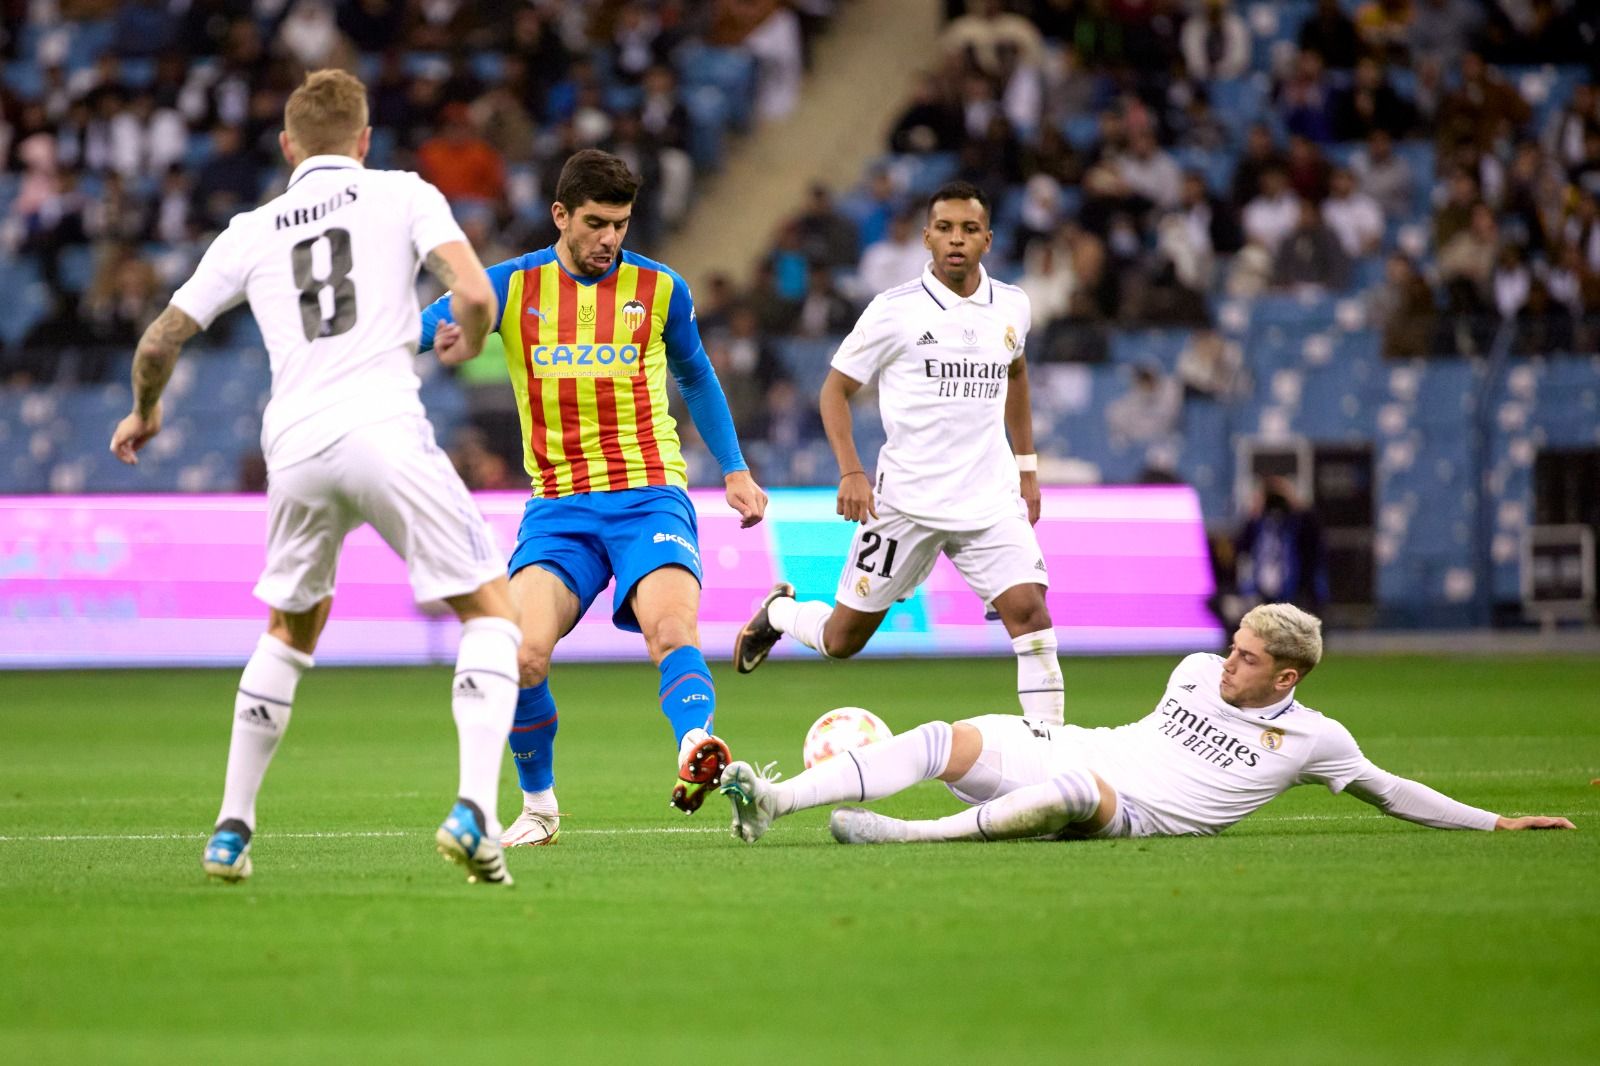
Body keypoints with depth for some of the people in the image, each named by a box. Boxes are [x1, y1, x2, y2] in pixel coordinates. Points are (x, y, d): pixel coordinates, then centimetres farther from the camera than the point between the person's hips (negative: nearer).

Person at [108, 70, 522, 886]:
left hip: (295, 449, 4)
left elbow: (159, 343, 20)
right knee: (490, 610, 6)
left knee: (290, 628, 25)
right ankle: (474, 811, -14)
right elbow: (475, 296, -4)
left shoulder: (250, 231, 17)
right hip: (387, 434, -4)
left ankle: (231, 829, 24)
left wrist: (143, 413, 41)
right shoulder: (403, 195, 9)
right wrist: (468, 346, 19)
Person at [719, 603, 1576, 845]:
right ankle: (770, 803, -24)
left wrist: (1496, 824, 7)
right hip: (1069, 751, 5)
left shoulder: (1312, 738, 3)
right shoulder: (1196, 672, 17)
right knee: (946, 740, -17)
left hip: (1132, 811, -5)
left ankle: (910, 835, -49)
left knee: (1076, 788, -42)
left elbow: (1391, 793, 11)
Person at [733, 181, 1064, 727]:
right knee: (841, 639, 6)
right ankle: (779, 612, 40)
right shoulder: (894, 310, -8)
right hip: (906, 497, -3)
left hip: (991, 499, 3)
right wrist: (850, 471, -13)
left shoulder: (1012, 306, 5)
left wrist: (1026, 467, 23)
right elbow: (835, 389, 0)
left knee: (1028, 610, -19)